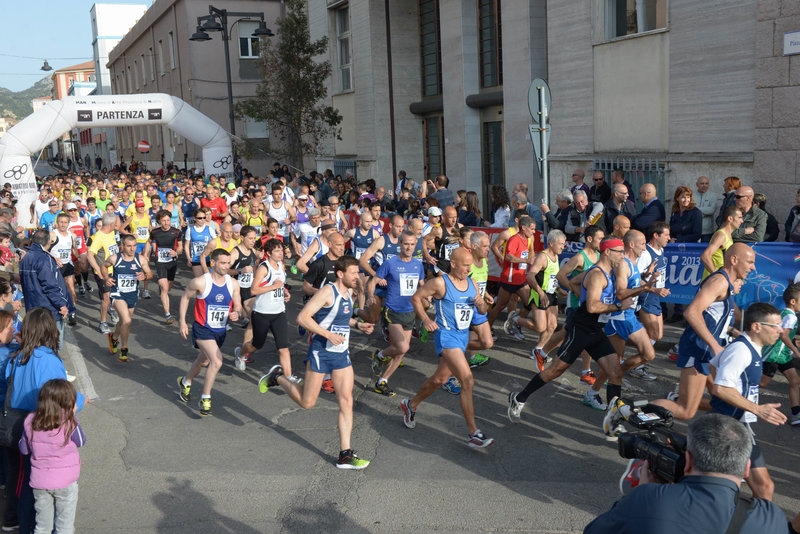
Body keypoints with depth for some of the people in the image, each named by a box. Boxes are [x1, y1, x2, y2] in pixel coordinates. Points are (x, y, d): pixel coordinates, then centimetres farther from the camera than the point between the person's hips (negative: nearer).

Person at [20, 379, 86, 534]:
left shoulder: (30, 421, -7)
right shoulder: (69, 422, -19)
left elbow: (23, 449, 3)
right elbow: (81, 442, -1)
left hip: (39, 481, 4)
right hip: (65, 481, -4)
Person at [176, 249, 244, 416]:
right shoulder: (200, 282, -18)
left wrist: (236, 313, -20)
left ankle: (185, 382, 55)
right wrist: (182, 322, -4)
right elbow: (185, 297, -2)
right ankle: (205, 399, -5)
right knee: (217, 362, -22)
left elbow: (238, 306, 4)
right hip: (203, 329, -6)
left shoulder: (233, 283, -6)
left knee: (204, 361, 25)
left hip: (220, 331, 6)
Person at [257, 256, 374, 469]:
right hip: (321, 352, -7)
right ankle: (277, 377, 30)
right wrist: (328, 334, -27)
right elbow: (302, 317, -22)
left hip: (342, 354, 7)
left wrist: (357, 324, 8)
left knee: (346, 402, 0)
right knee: (307, 402, 5)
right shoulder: (328, 291, -17)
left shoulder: (349, 292, 8)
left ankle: (345, 454, 4)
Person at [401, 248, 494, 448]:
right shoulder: (440, 283, -13)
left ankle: (411, 405, 44)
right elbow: (416, 297, -5)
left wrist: (481, 304, -9)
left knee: (439, 379, 20)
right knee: (468, 381, -17)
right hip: (447, 336, -8)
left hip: (463, 336, 8)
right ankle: (473, 433, -13)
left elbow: (482, 312, 14)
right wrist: (426, 320, -16)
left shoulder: (472, 284, 6)